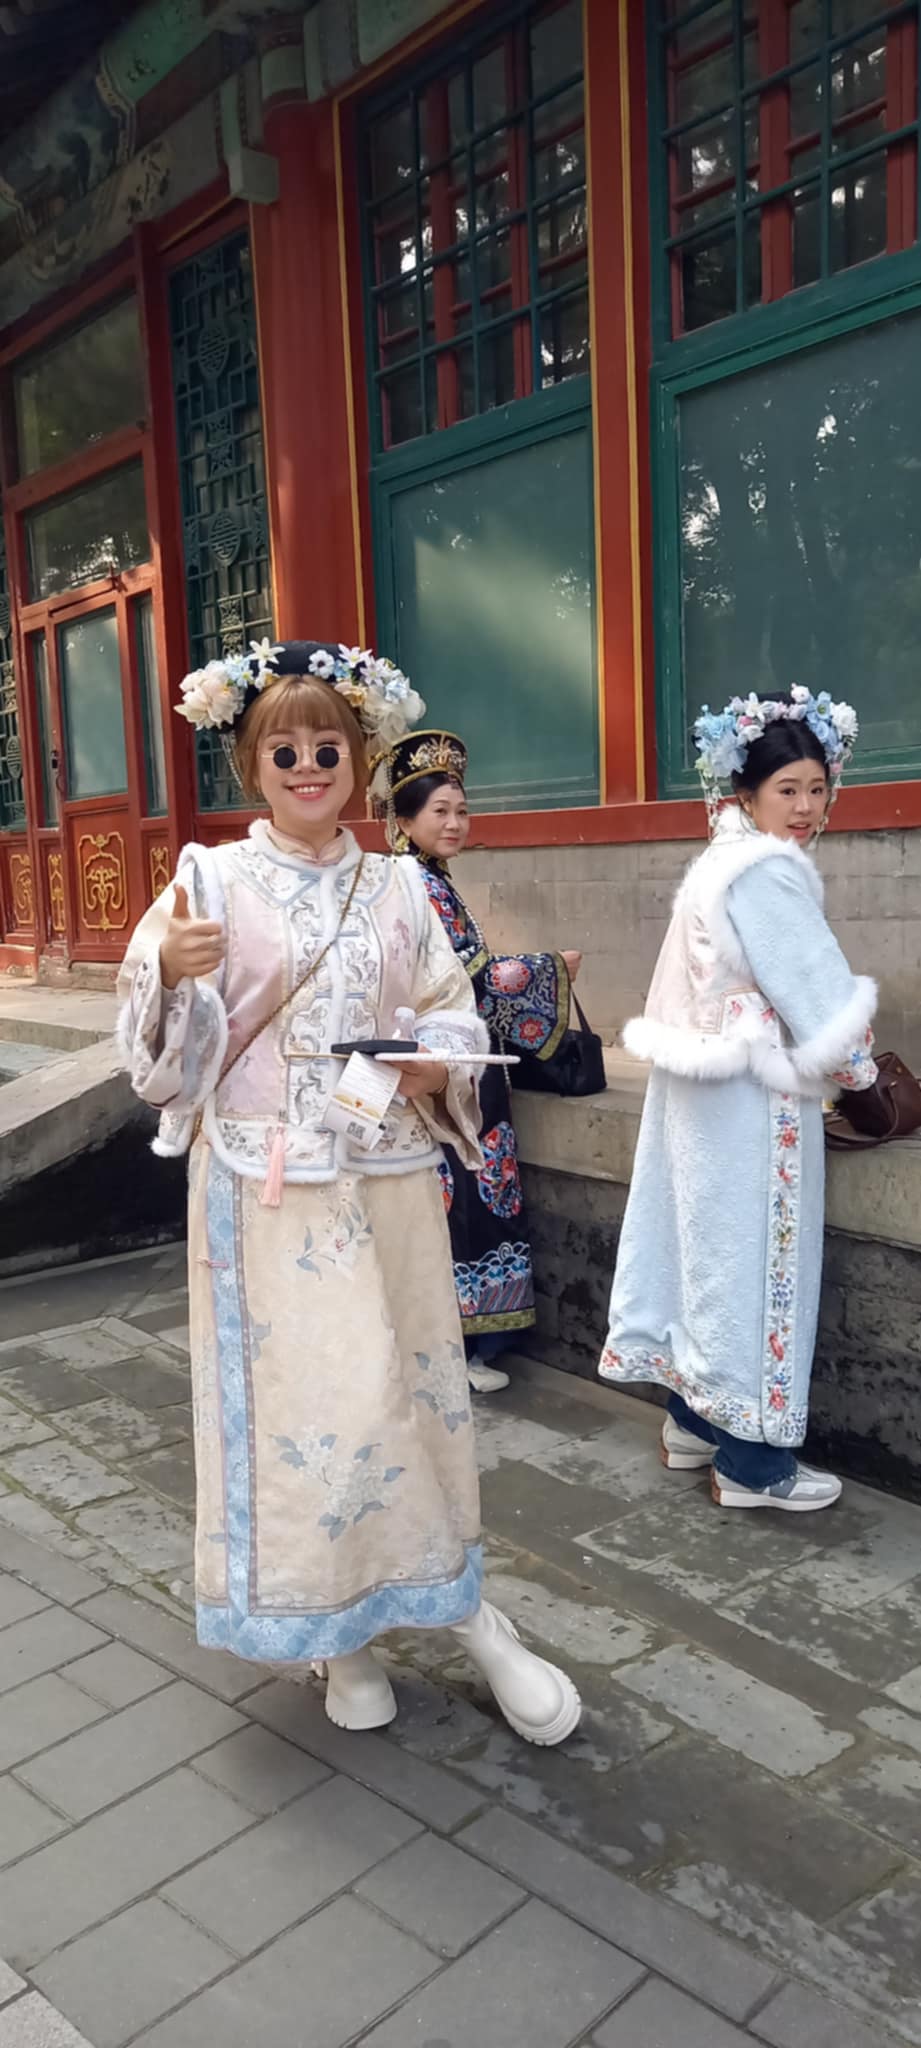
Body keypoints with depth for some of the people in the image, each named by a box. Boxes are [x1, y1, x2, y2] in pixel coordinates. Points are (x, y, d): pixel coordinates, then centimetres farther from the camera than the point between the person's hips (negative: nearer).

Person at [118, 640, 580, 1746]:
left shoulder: (397, 887, 6)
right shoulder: (215, 880, -2)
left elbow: (453, 1012, 10)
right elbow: (167, 1044, -5)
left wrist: (434, 1066, -11)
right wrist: (169, 971, -25)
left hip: (389, 1178, 2)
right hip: (267, 1188, -2)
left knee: (407, 1385, 9)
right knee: (292, 1393, 3)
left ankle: (453, 1599, 31)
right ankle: (337, 1630, 25)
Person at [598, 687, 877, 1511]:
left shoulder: (725, 863, 13)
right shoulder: (768, 871, -17)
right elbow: (818, 998, -17)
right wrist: (859, 1064, 0)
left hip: (706, 1089, 10)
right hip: (750, 1101, -10)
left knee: (706, 1251, 16)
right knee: (749, 1260, -1)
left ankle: (694, 1418, 30)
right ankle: (751, 1459, 12)